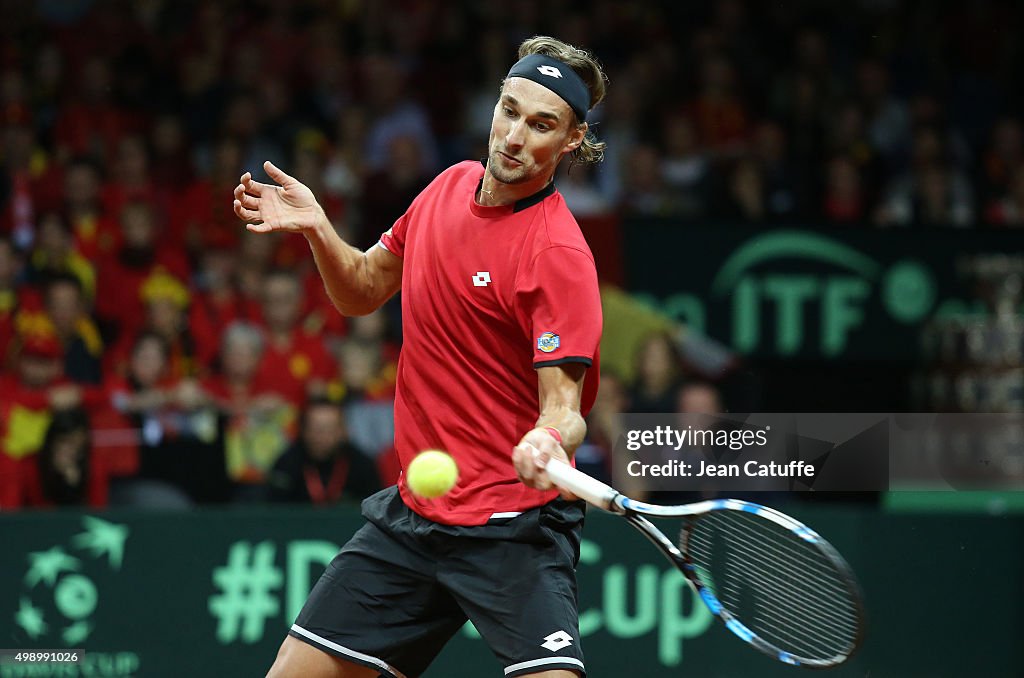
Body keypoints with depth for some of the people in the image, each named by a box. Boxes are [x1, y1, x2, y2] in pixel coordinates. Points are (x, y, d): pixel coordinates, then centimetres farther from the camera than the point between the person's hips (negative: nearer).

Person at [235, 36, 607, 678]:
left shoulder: (560, 254, -17)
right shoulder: (451, 186, 5)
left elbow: (565, 409, -20)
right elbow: (364, 291, 19)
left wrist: (548, 442, -43)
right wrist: (318, 228, 1)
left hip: (514, 528, -7)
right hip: (413, 515, 7)